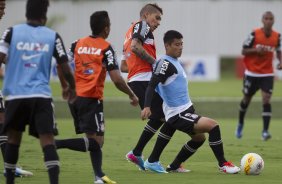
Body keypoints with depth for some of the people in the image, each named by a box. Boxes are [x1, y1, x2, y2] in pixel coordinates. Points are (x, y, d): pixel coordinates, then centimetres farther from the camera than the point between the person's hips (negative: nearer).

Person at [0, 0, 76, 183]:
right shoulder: (53, 36, 3)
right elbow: (65, 68, 3)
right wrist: (72, 87, 21)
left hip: (15, 95, 1)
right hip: (41, 96, -1)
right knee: (48, 141, -6)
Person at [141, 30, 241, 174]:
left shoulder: (175, 62, 12)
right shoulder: (165, 63, -17)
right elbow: (152, 85, -25)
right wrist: (147, 106, -38)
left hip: (186, 110, 11)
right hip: (177, 115, -11)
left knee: (199, 138, 26)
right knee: (213, 125, -19)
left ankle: (173, 167, 32)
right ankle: (223, 164, -9)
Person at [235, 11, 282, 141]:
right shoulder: (255, 34, -11)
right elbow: (244, 51, -6)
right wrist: (256, 50, -24)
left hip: (267, 74, 1)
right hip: (252, 73, -1)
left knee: (266, 100, -15)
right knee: (246, 99, 13)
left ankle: (265, 131, -15)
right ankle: (240, 124, 38)